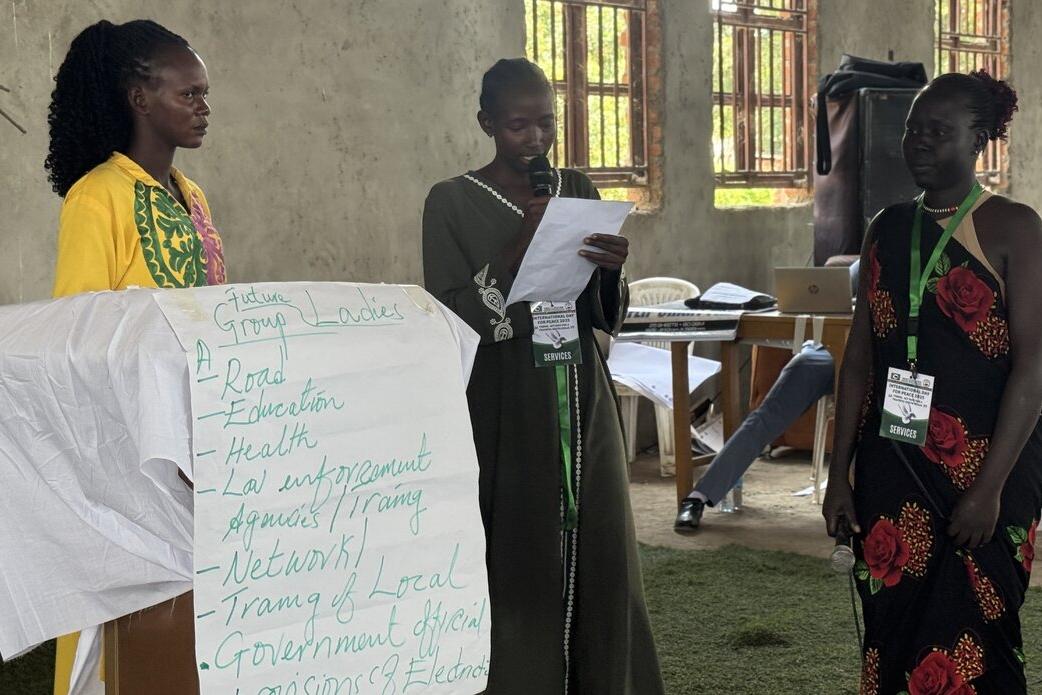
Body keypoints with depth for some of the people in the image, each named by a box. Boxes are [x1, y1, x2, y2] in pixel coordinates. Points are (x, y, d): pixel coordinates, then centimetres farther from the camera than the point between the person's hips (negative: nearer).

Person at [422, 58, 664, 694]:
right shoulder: (452, 203, -3)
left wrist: (612, 270, -12)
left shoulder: (578, 190, 9)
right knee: (519, 565, -5)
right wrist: (516, 250, -20)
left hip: (583, 402, 4)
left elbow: (608, 320, 10)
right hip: (505, 412, -4)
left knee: (600, 560, 4)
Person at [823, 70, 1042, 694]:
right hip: (893, 464, 5)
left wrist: (990, 485, -17)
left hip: (983, 468, -4)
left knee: (969, 645, -1)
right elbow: (860, 359, 11)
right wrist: (840, 472, 8)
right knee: (892, 633, 7)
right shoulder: (887, 230, 10)